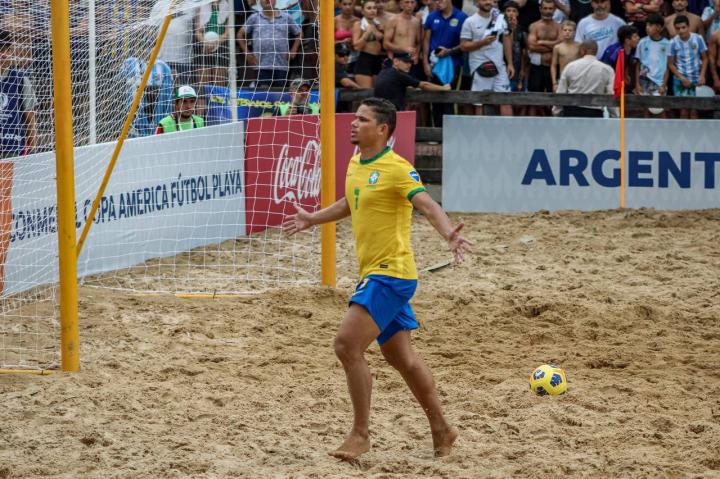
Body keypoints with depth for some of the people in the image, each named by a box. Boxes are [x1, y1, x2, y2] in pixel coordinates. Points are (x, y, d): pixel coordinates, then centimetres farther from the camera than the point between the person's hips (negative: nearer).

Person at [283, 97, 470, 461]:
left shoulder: (397, 169, -15)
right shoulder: (355, 165, 11)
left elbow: (428, 205, -28)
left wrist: (449, 234, -47)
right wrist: (311, 219, 43)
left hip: (390, 274, -9)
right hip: (374, 275, 9)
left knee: (347, 345, -16)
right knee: (401, 358, 16)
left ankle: (360, 434, -5)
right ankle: (441, 430, 27)